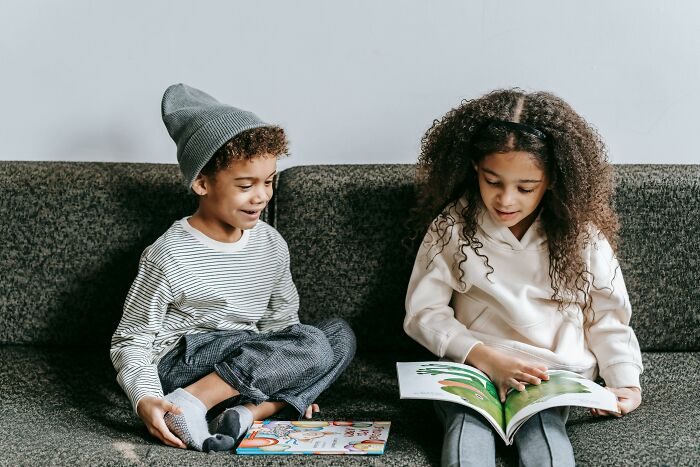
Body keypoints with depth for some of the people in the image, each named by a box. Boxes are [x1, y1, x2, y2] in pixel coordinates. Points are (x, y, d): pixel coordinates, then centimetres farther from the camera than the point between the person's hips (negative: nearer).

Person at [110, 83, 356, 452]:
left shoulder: (271, 244, 6)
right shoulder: (169, 256, -13)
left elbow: (282, 318, 18)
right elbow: (131, 340, -8)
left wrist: (291, 376, 1)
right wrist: (144, 400, -27)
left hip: (248, 365, 7)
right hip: (182, 363, -7)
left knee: (340, 334, -10)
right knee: (313, 345, -23)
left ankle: (252, 411, -22)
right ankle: (189, 403, -26)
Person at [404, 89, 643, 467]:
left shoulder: (582, 232, 3)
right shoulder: (452, 225, 1)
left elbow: (607, 316, 9)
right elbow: (424, 311, 0)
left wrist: (626, 383, -6)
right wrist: (486, 358, -14)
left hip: (555, 375, 0)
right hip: (474, 366, 0)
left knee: (542, 431, -35)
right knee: (467, 426, -34)